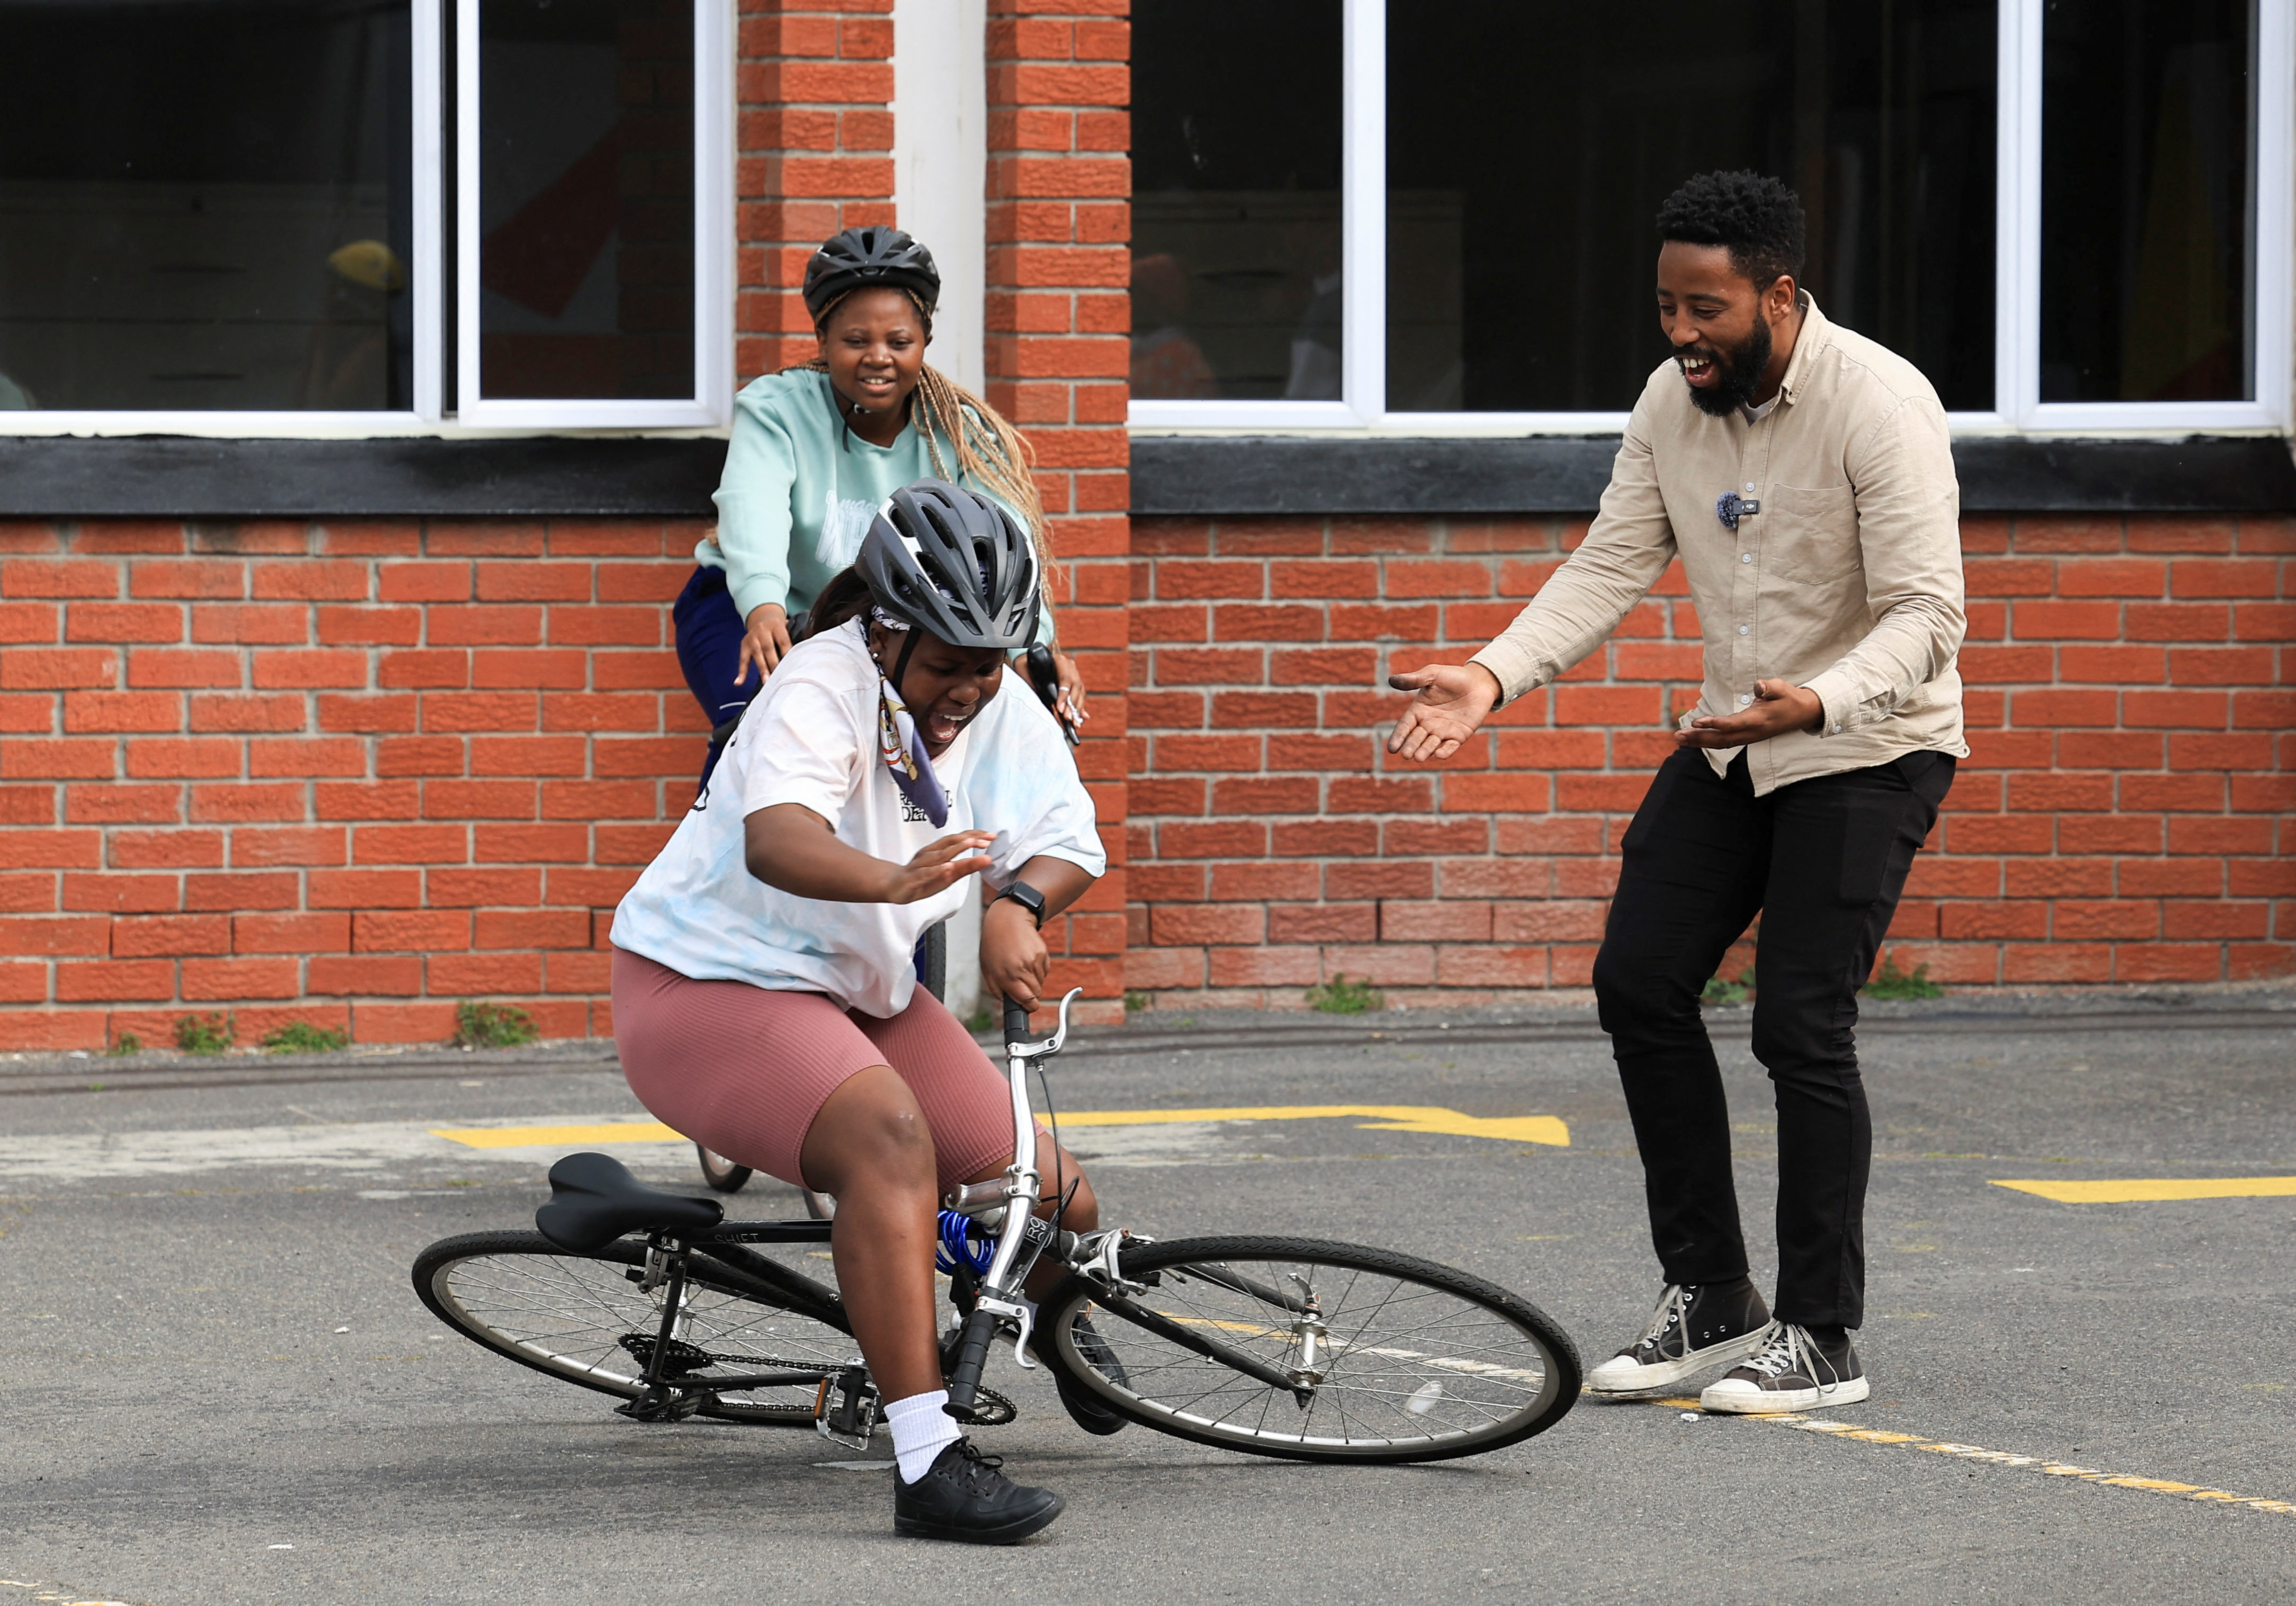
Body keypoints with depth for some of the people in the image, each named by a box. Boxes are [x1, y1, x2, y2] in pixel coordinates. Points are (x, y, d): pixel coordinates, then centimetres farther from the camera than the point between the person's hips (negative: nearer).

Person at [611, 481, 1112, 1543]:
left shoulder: (1003, 709, -4)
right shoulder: (823, 689, -26)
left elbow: (1070, 845, -7)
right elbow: (775, 838, -44)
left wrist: (1019, 905, -31)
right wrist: (895, 881, -64)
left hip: (858, 995, 8)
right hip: (711, 986, -8)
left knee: (1056, 1206, 4)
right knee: (892, 1137, -36)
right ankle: (928, 1465, -40)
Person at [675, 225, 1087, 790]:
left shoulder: (962, 434, -9)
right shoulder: (774, 410, -16)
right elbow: (753, 511, -34)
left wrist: (1039, 644, -43)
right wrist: (763, 607, -56)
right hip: (747, 610, -3)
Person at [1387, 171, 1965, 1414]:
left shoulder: (1879, 404, -21)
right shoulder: (1674, 400, -2)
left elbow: (1925, 615, -25)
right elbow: (1609, 568, -1)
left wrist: (1816, 703, -43)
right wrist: (1493, 677, -17)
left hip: (1868, 748, -7)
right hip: (1730, 744, 7)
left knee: (1801, 1025, -12)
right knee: (1639, 983, 1)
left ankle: (1823, 1338, -1)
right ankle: (1708, 1298, 12)